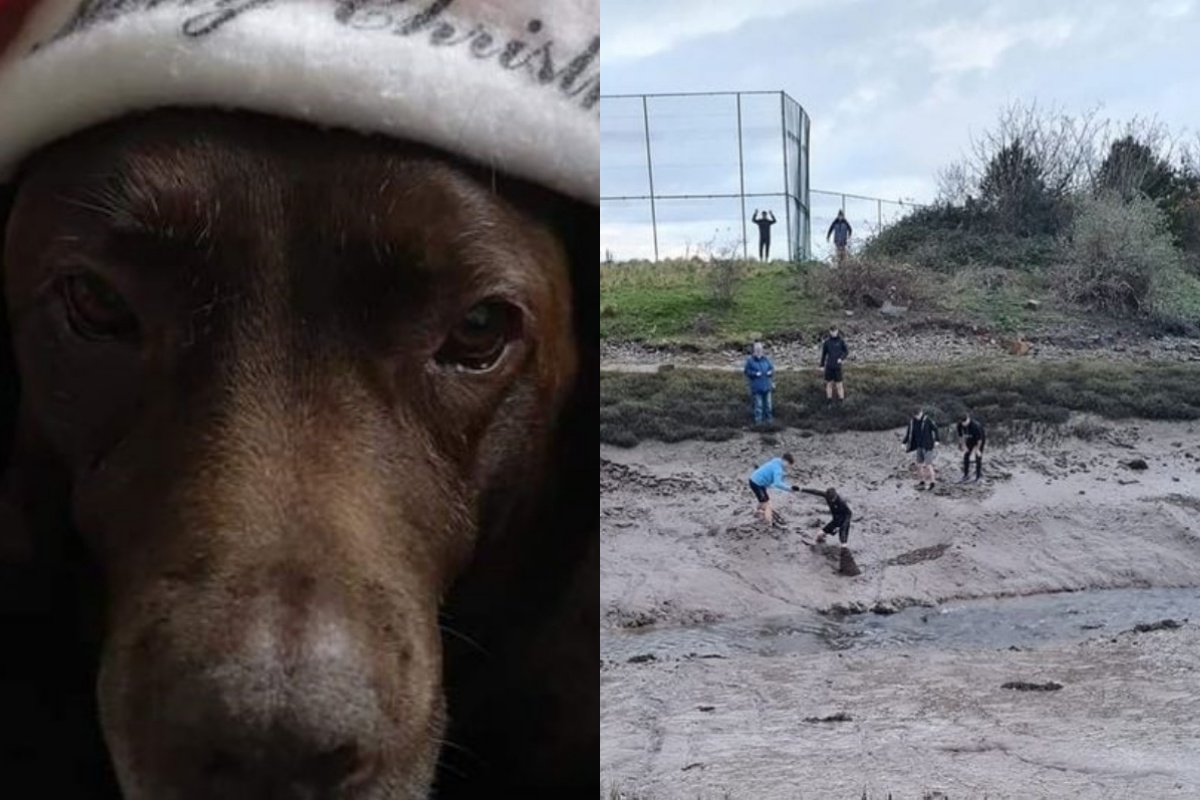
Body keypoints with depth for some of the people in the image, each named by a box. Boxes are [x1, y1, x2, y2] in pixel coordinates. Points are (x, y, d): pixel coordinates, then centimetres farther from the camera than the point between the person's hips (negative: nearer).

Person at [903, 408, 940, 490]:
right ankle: (922, 482, 21)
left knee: (928, 464, -7)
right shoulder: (912, 421, 0)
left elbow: (935, 428, -10)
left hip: (927, 446, -6)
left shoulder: (927, 419, -15)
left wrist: (936, 440, -13)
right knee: (919, 464, 10)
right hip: (919, 446, 6)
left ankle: (932, 482, 4)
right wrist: (904, 443, 4)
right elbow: (909, 432, 7)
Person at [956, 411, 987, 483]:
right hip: (970, 439, 5)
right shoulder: (960, 425, -25)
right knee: (966, 456, 1)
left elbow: (979, 438, -29)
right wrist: (963, 445, -6)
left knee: (978, 457, -6)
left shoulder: (976, 425, -40)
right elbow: (960, 435, -7)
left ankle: (978, 476, 3)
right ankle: (966, 475, 9)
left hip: (980, 439, -5)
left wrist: (977, 449, -21)